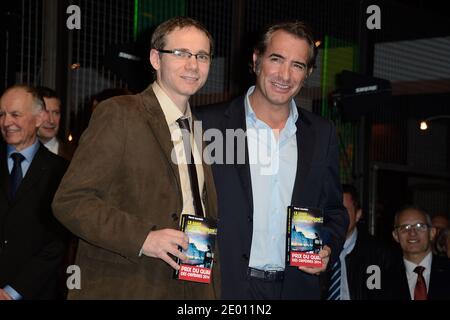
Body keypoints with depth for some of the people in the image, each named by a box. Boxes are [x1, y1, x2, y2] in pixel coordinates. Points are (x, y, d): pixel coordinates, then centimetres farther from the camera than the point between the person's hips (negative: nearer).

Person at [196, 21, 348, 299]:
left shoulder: (323, 134, 6)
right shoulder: (209, 124, -5)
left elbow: (335, 211, 14)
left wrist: (328, 247, -5)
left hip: (296, 286, 3)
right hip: (227, 286, -3)